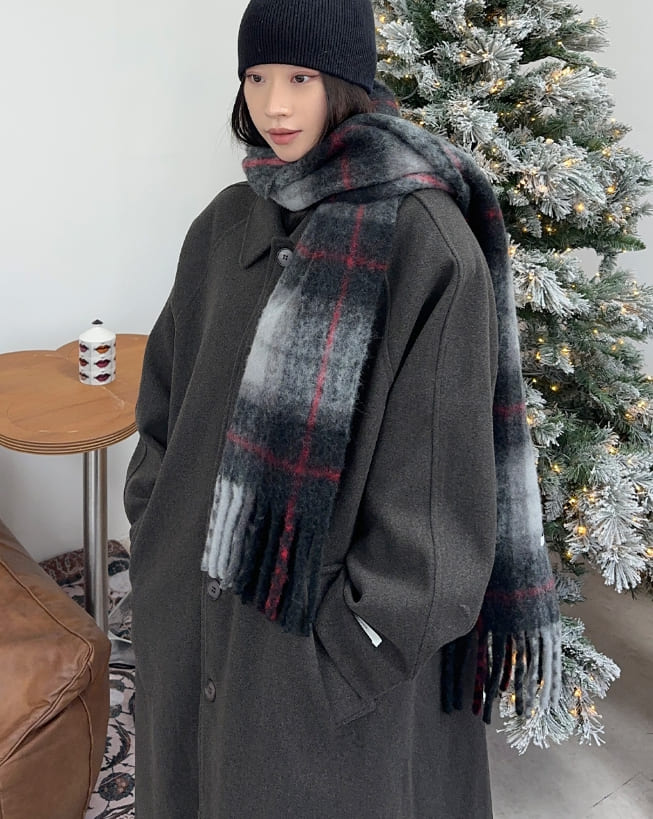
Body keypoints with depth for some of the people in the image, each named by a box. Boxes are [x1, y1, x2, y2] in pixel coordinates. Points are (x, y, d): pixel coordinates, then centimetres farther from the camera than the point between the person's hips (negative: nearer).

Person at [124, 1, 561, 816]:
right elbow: (168, 390, 10)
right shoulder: (228, 223, 3)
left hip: (334, 615, -6)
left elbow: (440, 456, -17)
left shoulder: (425, 239, -16)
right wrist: (157, 534, 5)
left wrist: (370, 628, -16)